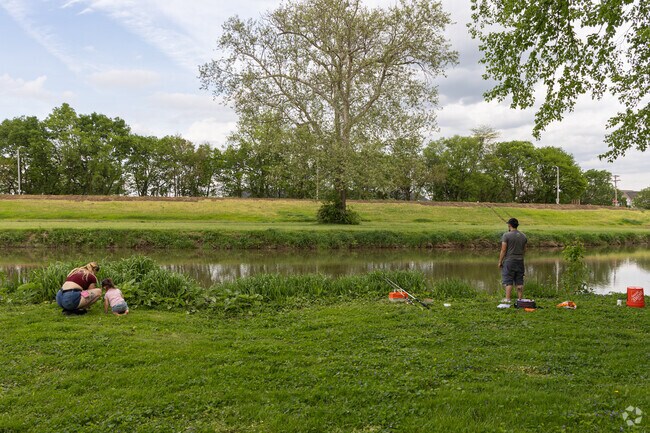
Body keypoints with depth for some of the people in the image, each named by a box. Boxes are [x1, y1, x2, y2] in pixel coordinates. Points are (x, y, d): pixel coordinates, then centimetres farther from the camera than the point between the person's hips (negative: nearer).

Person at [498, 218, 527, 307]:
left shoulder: (506, 235, -9)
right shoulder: (523, 236, 9)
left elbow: (503, 250, -11)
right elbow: (524, 250, 14)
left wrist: (500, 261, -4)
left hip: (509, 261, -5)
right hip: (520, 261, 5)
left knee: (508, 282, -6)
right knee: (519, 282, 8)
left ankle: (507, 301, -9)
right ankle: (520, 300, 11)